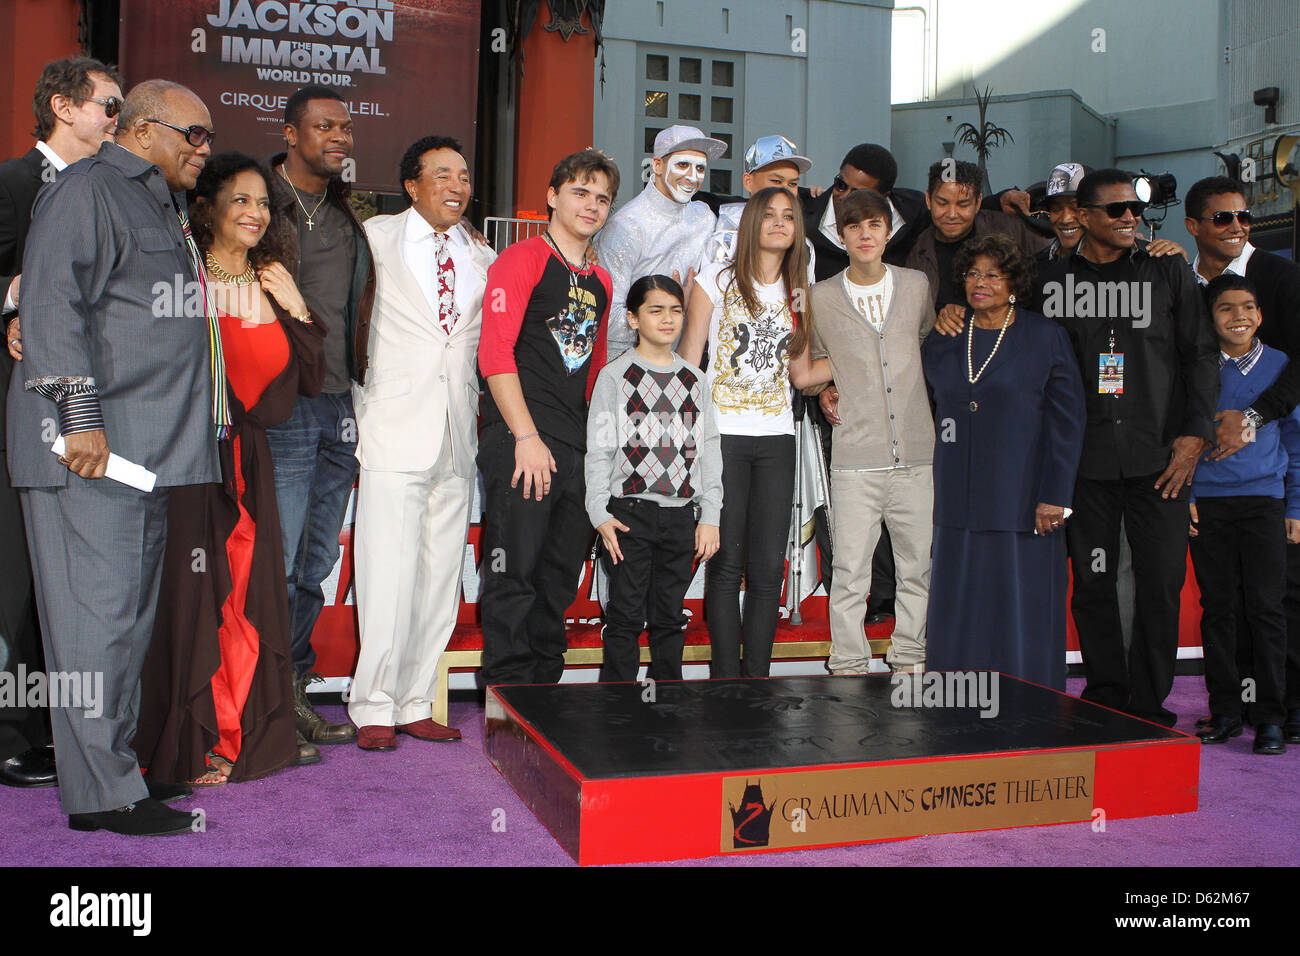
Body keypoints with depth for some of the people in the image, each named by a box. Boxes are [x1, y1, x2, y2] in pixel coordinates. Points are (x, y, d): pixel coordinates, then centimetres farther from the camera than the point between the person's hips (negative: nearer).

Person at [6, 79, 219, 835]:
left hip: (150, 445, 10)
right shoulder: (87, 191, -4)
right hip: (93, 446, -10)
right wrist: (79, 414, -21)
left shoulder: (160, 207, 25)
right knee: (99, 613, -8)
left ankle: (115, 765, 22)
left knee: (134, 613, 12)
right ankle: (101, 793, -3)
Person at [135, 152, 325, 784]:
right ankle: (192, 747, 9)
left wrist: (296, 309, 2)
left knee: (255, 590, 7)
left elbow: (311, 380, 9)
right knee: (193, 593, -4)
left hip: (250, 458, 5)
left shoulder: (272, 288, 13)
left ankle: (257, 734, 19)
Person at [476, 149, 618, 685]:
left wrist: (597, 439, 17)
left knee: (560, 580, 11)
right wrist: (526, 437, -16)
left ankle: (544, 692, 21)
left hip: (578, 448, 7)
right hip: (520, 441, -7)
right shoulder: (522, 260, -2)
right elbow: (495, 353, -11)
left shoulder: (601, 281, 20)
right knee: (514, 572, -5)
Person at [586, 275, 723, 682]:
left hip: (680, 514, 3)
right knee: (626, 614, 0)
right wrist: (600, 513, -9)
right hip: (630, 512, -3)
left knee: (670, 616, 10)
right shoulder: (615, 376, 1)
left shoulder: (693, 379, 11)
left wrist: (710, 517, 5)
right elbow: (599, 449, -2)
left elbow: (709, 448, 11)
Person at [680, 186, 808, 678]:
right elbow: (689, 358, 1)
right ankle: (726, 678, 5)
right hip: (723, 434, -3)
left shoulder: (798, 291, 14)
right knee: (727, 562, -4)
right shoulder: (718, 279, 3)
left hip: (776, 438, 4)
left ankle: (757, 679, 10)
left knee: (769, 567, 1)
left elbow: (796, 370, 17)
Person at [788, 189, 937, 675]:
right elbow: (804, 373, 12)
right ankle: (848, 666, 9)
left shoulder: (917, 285, 10)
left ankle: (910, 661, 22)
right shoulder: (821, 297, 5)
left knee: (917, 566, 8)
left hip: (916, 452, 2)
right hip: (856, 456, -2)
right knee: (850, 571, -3)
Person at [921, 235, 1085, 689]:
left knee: (1021, 611, 1)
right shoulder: (944, 337, 10)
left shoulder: (1046, 336, 0)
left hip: (1022, 498, -4)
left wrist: (1055, 496, -9)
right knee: (960, 612, 8)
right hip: (959, 501, 4)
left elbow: (1067, 420, -4)